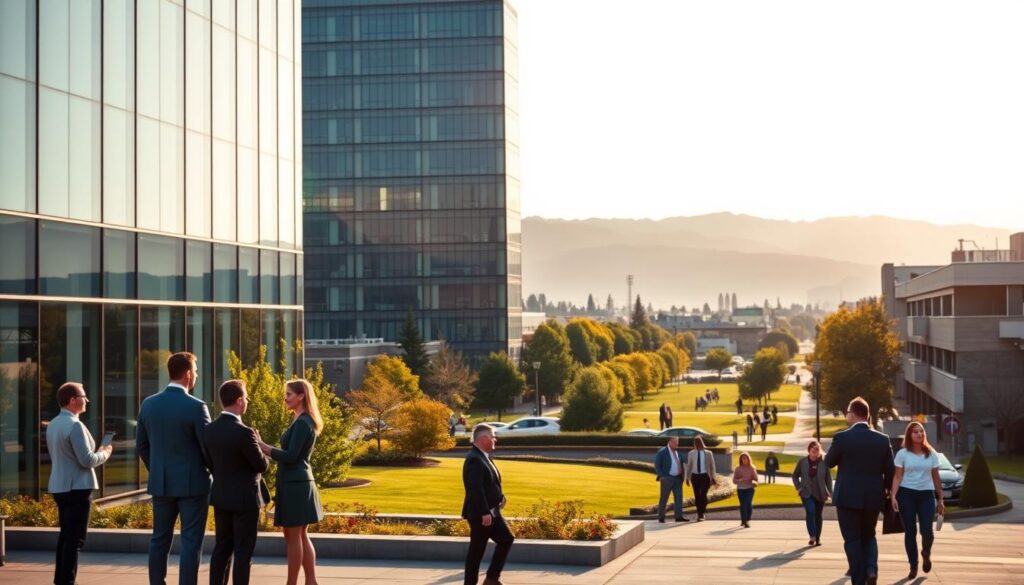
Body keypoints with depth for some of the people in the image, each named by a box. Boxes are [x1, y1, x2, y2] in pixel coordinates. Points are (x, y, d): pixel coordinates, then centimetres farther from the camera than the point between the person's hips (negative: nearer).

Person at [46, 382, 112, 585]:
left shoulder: (53, 424, 9)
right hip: (76, 488, -9)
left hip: (59, 486, 9)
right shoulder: (75, 425, -18)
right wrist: (105, 453, -1)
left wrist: (97, 452, 17)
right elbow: (87, 460, -20)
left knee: (65, 535, 17)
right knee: (75, 538, -5)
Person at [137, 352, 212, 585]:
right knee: (191, 542, 0)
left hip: (160, 483, 5)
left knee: (160, 539, 13)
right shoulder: (196, 406, -15)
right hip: (192, 483, -5)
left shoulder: (149, 404, 3)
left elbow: (142, 445, 10)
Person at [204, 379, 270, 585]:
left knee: (222, 548, 13)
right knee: (243, 551, 0)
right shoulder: (244, 432, -21)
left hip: (221, 496, 7)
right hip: (245, 498, -7)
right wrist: (260, 450, 8)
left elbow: (211, 464, 10)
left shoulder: (209, 429, 1)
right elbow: (262, 466, -11)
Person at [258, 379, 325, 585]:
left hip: (295, 485, -10)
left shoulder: (302, 423, -15)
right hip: (297, 483, 10)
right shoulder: (302, 421, 16)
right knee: (300, 536, 13)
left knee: (293, 537, -4)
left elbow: (291, 456, -20)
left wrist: (263, 447, -18)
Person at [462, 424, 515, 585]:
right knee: (477, 550, 0)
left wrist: (500, 496, 5)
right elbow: (475, 489, -28)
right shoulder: (474, 459, -22)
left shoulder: (484, 457, 10)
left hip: (492, 511, 10)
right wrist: (484, 513, -28)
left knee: (507, 539, 13)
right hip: (480, 514, -10)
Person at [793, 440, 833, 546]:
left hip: (820, 494, 1)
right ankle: (812, 536, -21)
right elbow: (795, 476, 10)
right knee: (810, 511, -21)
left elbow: (828, 478, -1)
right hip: (807, 493, 0)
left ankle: (817, 538, 17)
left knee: (818, 515, 7)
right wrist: (799, 488, -1)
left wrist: (829, 493, -3)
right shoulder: (802, 462, -1)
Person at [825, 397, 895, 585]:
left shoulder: (842, 437, -12)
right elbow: (890, 471, 4)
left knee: (853, 539, 7)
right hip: (873, 498, 4)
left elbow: (829, 462, 2)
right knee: (869, 536, 21)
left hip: (848, 497, -3)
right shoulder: (882, 439, -1)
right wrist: (882, 491, 20)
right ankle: (871, 568, -1)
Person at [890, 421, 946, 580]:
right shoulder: (902, 454, 1)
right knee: (910, 532, 1)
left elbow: (936, 477, 11)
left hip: (926, 495, 1)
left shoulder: (931, 454, 7)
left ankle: (926, 553, 24)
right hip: (907, 494, -1)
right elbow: (897, 477, -2)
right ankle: (913, 566, 11)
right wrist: (893, 496, -14)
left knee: (927, 531, -9)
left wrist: (941, 499, 10)